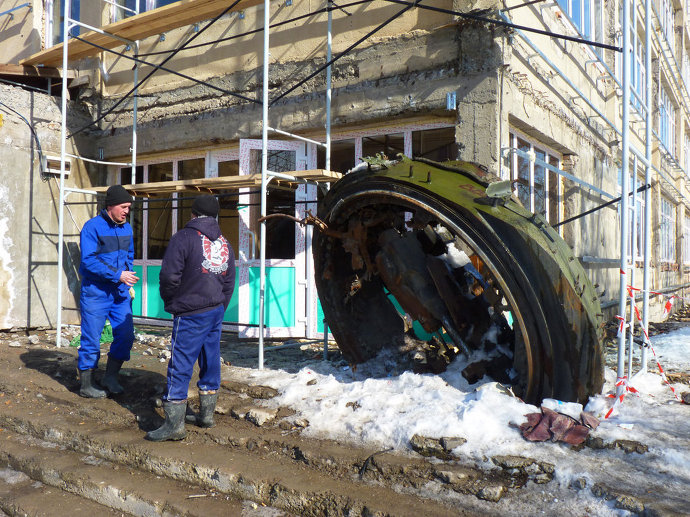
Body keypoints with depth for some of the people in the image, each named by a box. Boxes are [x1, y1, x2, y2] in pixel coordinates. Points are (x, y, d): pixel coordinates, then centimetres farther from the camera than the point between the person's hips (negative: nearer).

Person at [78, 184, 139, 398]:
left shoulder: (126, 228, 8)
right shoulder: (92, 227, -12)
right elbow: (89, 261, -18)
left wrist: (128, 280, 5)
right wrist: (117, 275, -21)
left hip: (120, 292, 6)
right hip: (95, 292, -6)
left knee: (125, 335, 4)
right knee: (91, 340, 3)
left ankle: (111, 377, 21)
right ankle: (86, 384, 18)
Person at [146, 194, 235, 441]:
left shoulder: (183, 237, -10)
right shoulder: (224, 244, 12)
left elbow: (169, 276, -15)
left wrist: (169, 302, 3)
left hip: (191, 314, -7)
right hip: (216, 311, 7)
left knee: (180, 366, -3)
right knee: (210, 362, 14)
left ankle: (174, 424, 0)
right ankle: (206, 415, 25)